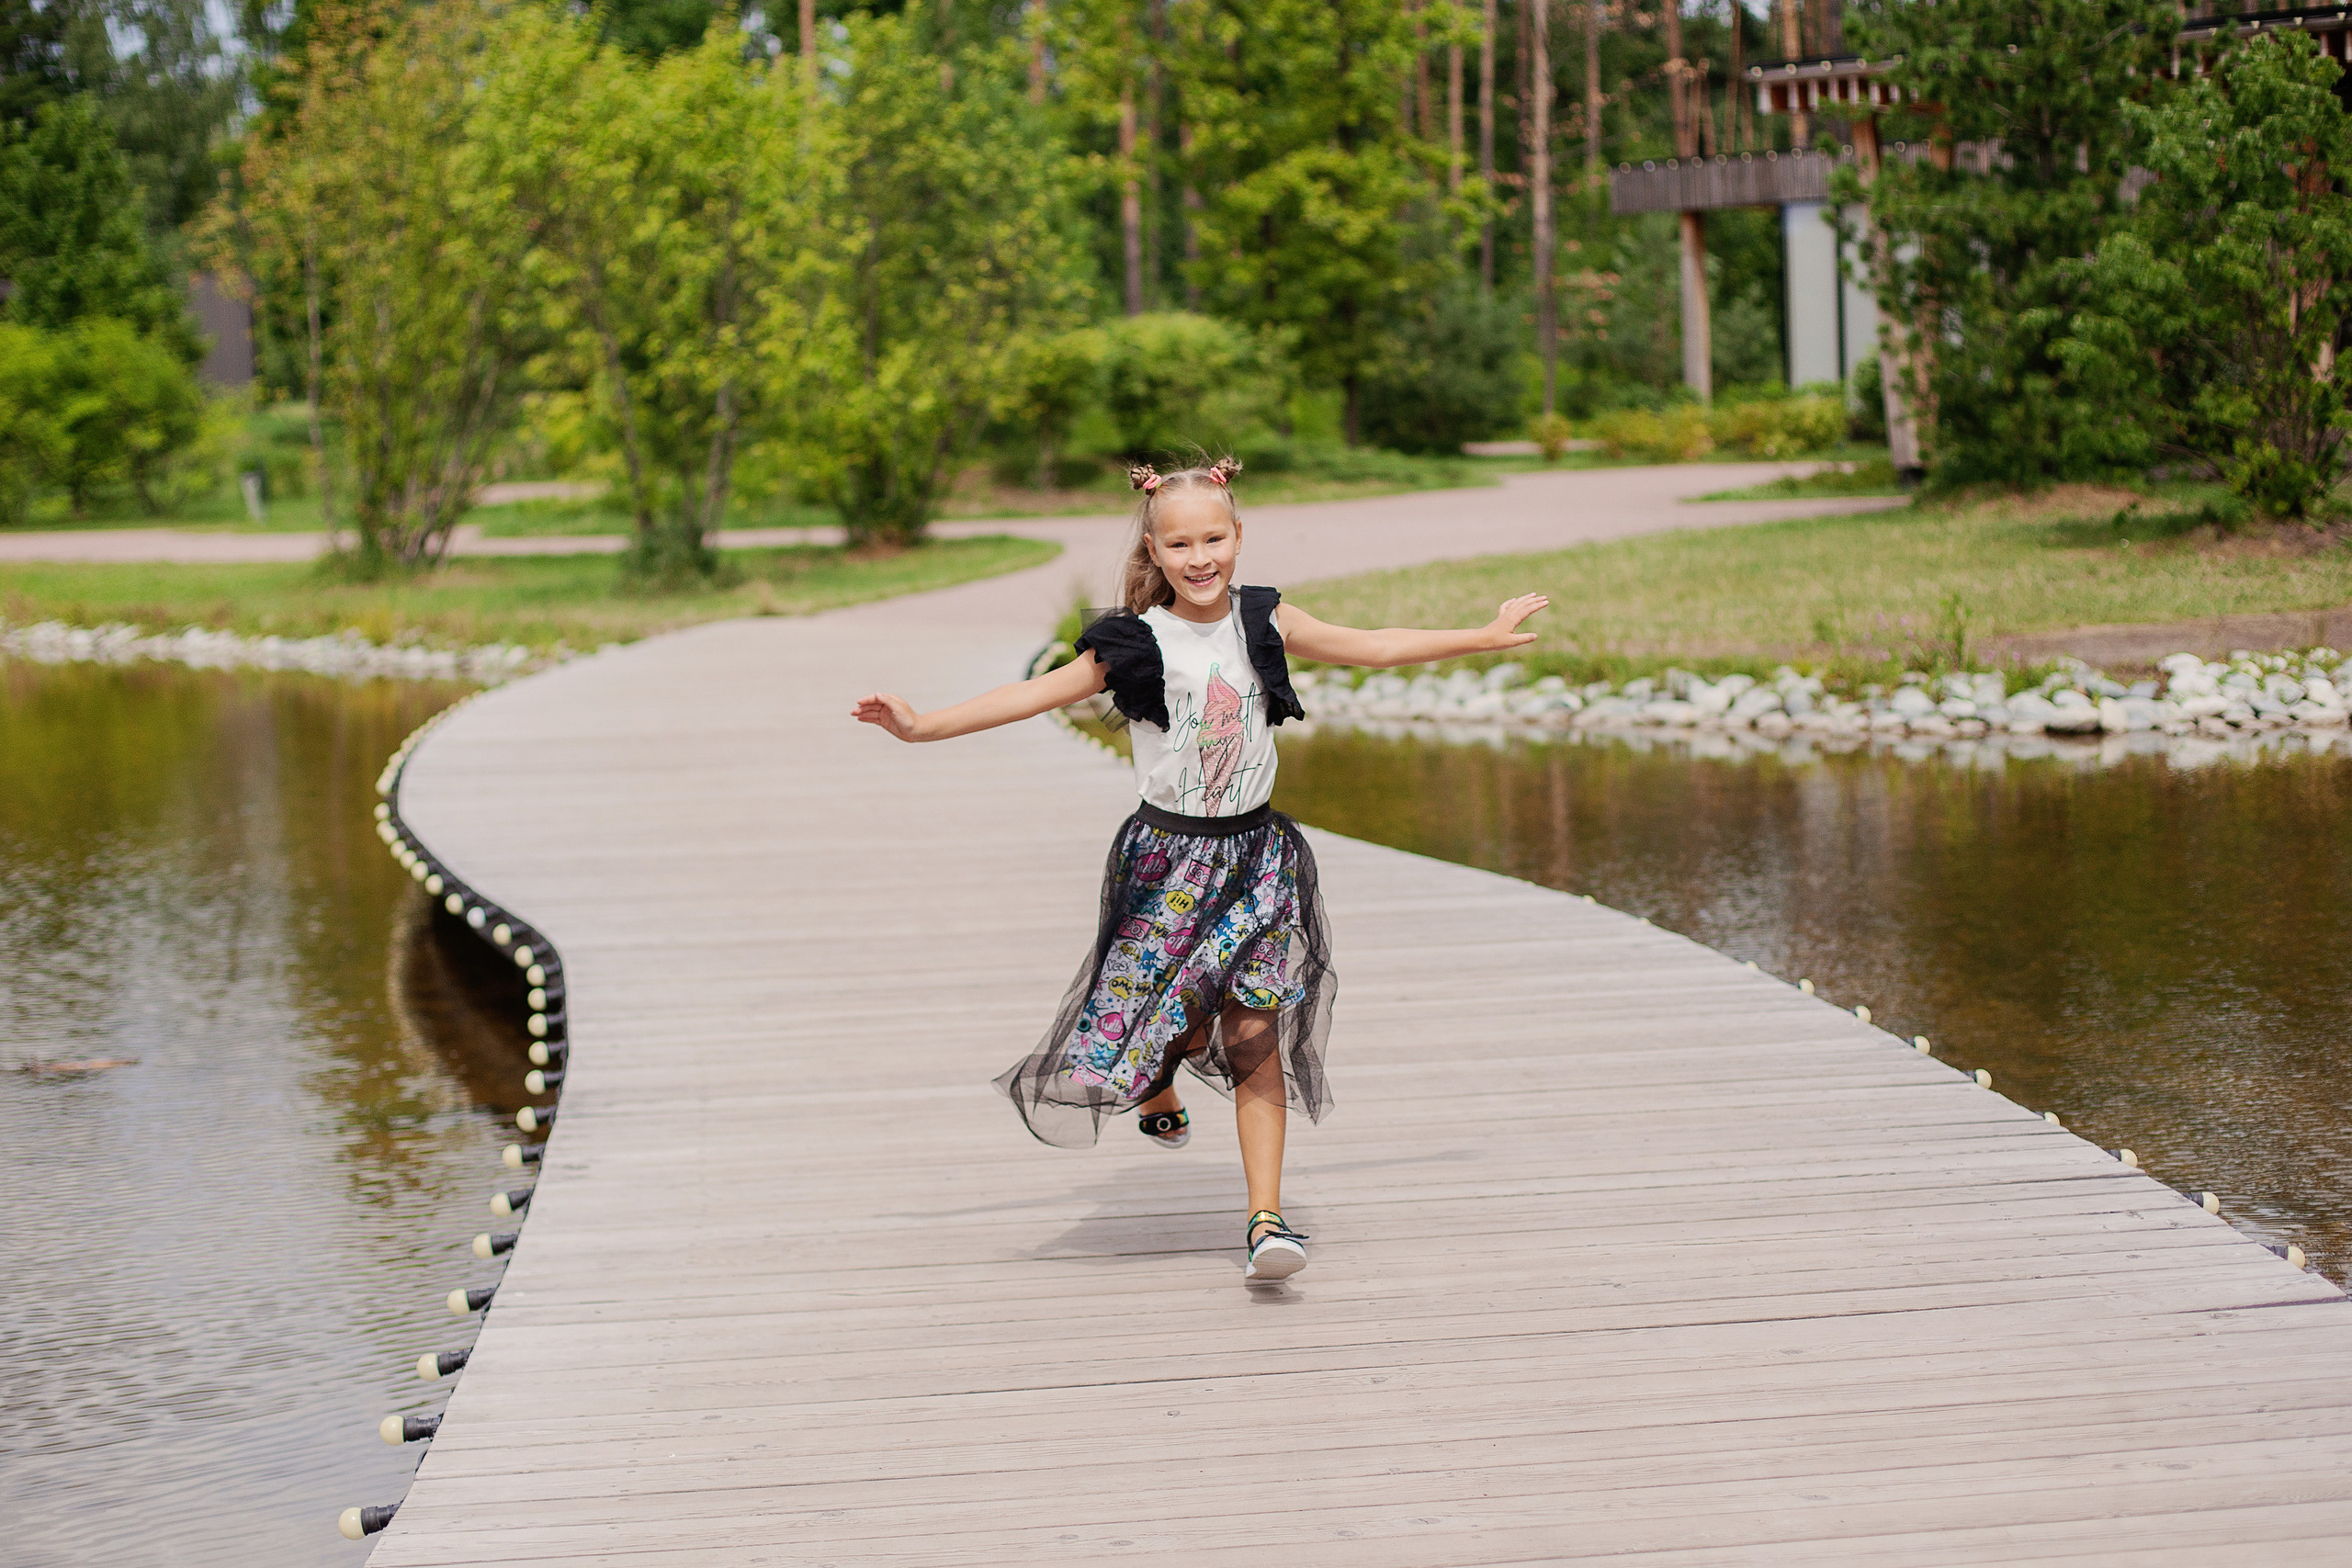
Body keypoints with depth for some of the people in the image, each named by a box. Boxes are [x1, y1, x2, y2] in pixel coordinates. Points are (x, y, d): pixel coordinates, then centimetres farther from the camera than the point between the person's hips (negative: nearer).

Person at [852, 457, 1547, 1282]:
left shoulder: (1266, 623, 2)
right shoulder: (1137, 643, -7)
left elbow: (1373, 646, 14)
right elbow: (1033, 694, -9)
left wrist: (1483, 636, 20)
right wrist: (919, 726, -16)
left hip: (1255, 852, 2)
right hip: (1167, 854, -2)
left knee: (1254, 1032, -5)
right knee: (1175, 1022, -3)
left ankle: (1265, 1216, -4)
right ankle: (1156, 1088, 36)